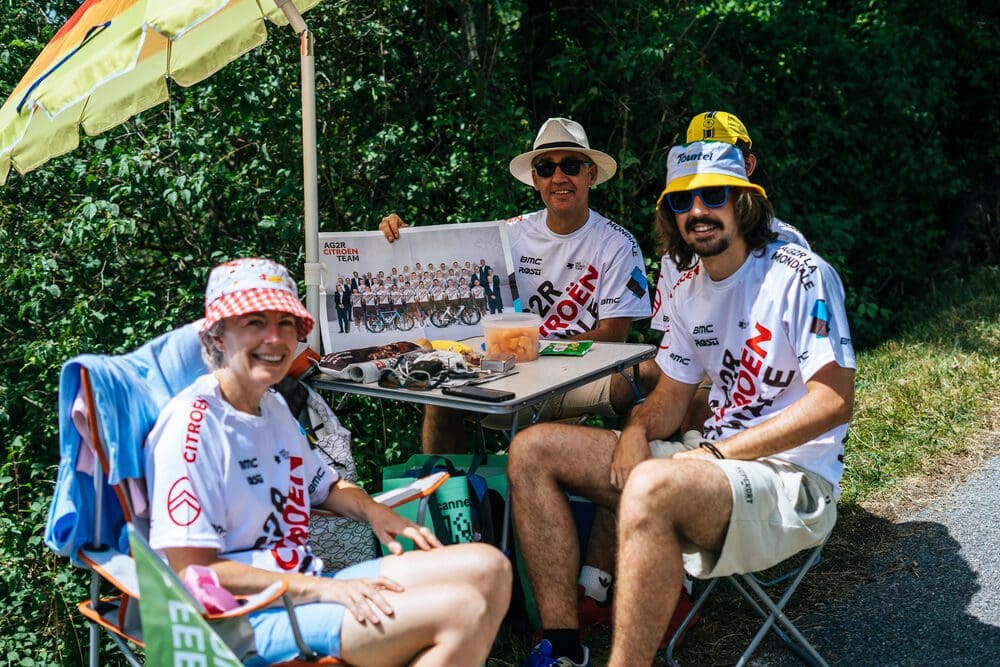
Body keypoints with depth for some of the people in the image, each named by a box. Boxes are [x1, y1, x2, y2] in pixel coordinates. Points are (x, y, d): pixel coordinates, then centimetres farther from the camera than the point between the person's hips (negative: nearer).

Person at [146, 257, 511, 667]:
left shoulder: (273, 407, 12)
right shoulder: (192, 423, -17)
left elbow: (323, 486, 27)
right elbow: (191, 570, -20)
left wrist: (374, 511, 4)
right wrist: (324, 589, -21)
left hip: (307, 587, 9)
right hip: (246, 620, -9)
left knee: (487, 566, 0)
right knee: (462, 610, -23)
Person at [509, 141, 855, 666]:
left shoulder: (801, 276, -11)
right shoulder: (689, 291, 12)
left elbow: (835, 401, -17)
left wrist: (715, 452, -19)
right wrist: (637, 429, -8)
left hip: (793, 479, -8)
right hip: (711, 460, 8)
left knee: (652, 486, -40)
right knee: (532, 451, 0)